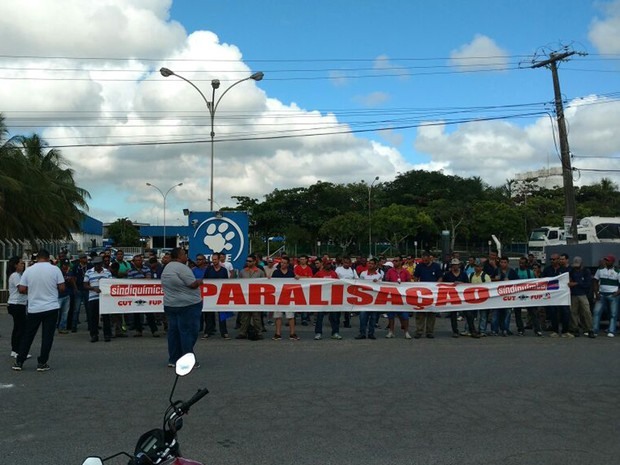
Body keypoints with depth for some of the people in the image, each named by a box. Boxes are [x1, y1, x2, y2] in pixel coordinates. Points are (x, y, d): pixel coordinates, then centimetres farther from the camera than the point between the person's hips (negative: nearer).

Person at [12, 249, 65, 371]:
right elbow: (62, 288, -5)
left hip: (34, 309, 2)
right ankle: (42, 363, 5)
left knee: (27, 336, 13)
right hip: (51, 308, -2)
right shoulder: (55, 269, -5)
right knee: (47, 336, 3)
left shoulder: (29, 270, -2)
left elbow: (21, 290, -1)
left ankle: (19, 362, 17)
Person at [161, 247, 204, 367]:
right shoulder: (181, 267, -14)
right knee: (188, 332, -4)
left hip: (170, 304, 9)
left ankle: (173, 360, 13)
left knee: (173, 331, 10)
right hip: (188, 305, -9)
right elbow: (193, 284, -17)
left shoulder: (167, 268, 15)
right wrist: (199, 281, 3)